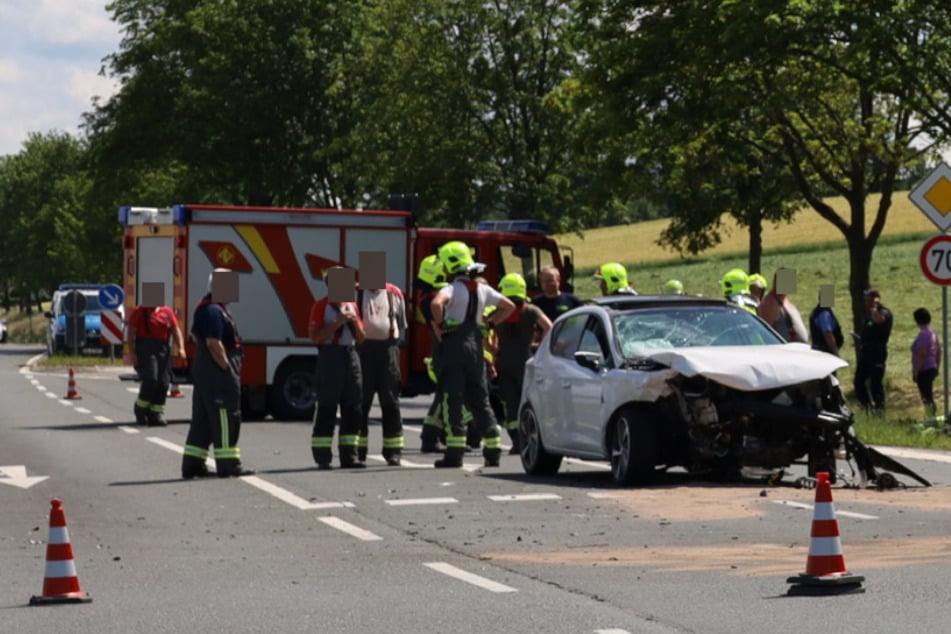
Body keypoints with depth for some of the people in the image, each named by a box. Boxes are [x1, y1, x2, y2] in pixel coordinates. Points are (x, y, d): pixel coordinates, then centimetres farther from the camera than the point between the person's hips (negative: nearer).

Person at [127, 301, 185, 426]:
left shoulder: (167, 312, 13)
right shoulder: (139, 312, 3)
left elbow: (176, 330, 7)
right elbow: (131, 332, -2)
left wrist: (180, 348, -8)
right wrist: (131, 352, -12)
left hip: (163, 350, 4)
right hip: (145, 349, -4)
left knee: (163, 383, -2)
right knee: (150, 380, -15)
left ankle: (157, 414, 6)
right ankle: (140, 408, 6)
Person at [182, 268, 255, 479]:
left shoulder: (206, 309, 16)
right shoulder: (213, 312, -17)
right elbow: (214, 343, -24)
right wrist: (228, 368, -18)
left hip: (204, 372, 11)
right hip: (217, 373, -11)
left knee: (202, 420, 11)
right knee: (225, 418, -4)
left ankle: (192, 464, 12)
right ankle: (228, 464, 1)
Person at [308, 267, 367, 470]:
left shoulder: (352, 306, 15)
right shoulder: (321, 306, -2)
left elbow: (361, 338, 16)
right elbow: (315, 337, -11)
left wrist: (355, 323, -3)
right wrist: (338, 322, -16)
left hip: (350, 356, 6)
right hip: (329, 356, -6)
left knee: (353, 408, 4)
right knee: (326, 409, -5)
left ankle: (349, 455, 10)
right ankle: (322, 458, -3)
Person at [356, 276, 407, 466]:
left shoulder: (394, 294, 10)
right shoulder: (356, 293, 4)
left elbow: (402, 324, 17)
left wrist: (395, 343, 5)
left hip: (388, 349, 2)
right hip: (364, 348, -1)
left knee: (390, 401, 2)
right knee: (361, 402, 1)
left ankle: (393, 450, 6)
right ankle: (358, 450, 6)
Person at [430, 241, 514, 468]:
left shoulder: (453, 288, -10)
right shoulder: (483, 289, 12)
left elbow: (437, 303, -31)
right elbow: (508, 306, 23)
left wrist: (440, 325, -16)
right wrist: (489, 324, 19)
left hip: (454, 345, -7)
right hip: (475, 345, 7)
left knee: (453, 399, -6)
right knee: (480, 400, 14)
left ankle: (455, 452, -11)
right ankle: (492, 449, 14)